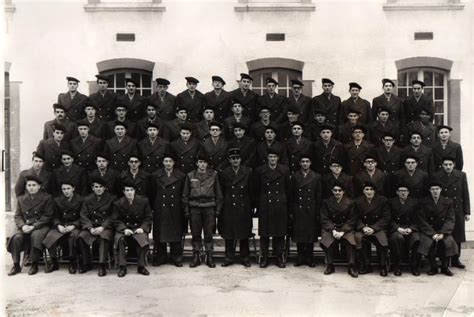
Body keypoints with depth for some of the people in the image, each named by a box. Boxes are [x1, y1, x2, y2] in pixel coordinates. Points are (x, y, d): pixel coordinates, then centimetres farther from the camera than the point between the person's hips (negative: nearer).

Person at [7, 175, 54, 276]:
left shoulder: (47, 198, 3)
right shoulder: (21, 199, 15)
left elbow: (47, 216, -4)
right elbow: (17, 216, 10)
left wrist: (33, 226, -15)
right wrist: (22, 226, -12)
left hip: (40, 226, -3)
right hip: (24, 226, 3)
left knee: (35, 236, -35)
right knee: (16, 237, -27)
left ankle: (34, 265, -20)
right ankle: (16, 265, -14)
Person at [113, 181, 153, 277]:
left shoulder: (143, 201, 1)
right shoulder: (118, 203, 1)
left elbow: (148, 218, 4)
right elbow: (116, 220, 1)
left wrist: (143, 228, -13)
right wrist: (124, 229, -18)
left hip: (139, 228, 0)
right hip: (124, 228, 1)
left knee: (143, 239, -31)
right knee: (119, 239, -31)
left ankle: (141, 266, -13)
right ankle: (122, 267, -20)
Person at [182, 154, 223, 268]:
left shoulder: (213, 175, 4)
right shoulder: (190, 176, 5)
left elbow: (218, 193, 6)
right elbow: (185, 194, 8)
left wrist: (218, 209, 1)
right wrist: (186, 210, 2)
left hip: (209, 207, -1)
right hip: (194, 208, 1)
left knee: (209, 234, 2)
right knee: (195, 234, 6)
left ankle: (209, 257, 12)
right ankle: (196, 257, 16)